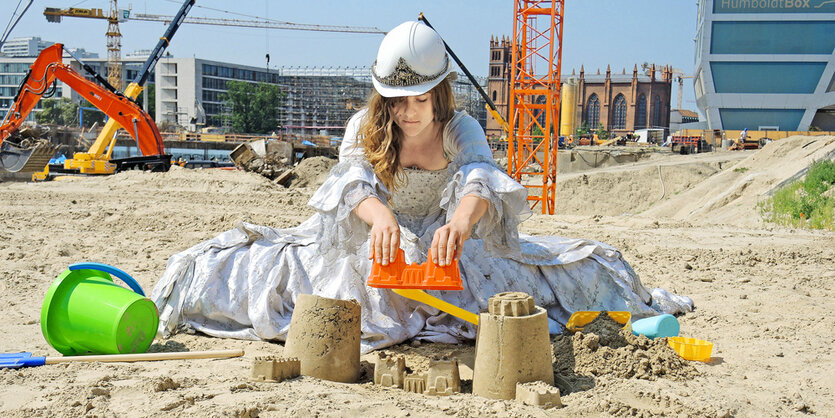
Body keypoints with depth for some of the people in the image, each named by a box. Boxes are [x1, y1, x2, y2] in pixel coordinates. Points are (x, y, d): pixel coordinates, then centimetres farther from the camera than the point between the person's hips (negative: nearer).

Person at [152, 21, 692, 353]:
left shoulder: (462, 130, -16)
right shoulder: (364, 127, -14)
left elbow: (481, 181, -38)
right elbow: (354, 181, -35)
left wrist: (463, 217, -65)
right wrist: (379, 216, -61)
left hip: (446, 248, 1)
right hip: (375, 248, 0)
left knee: (582, 265, -4)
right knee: (278, 265, -19)